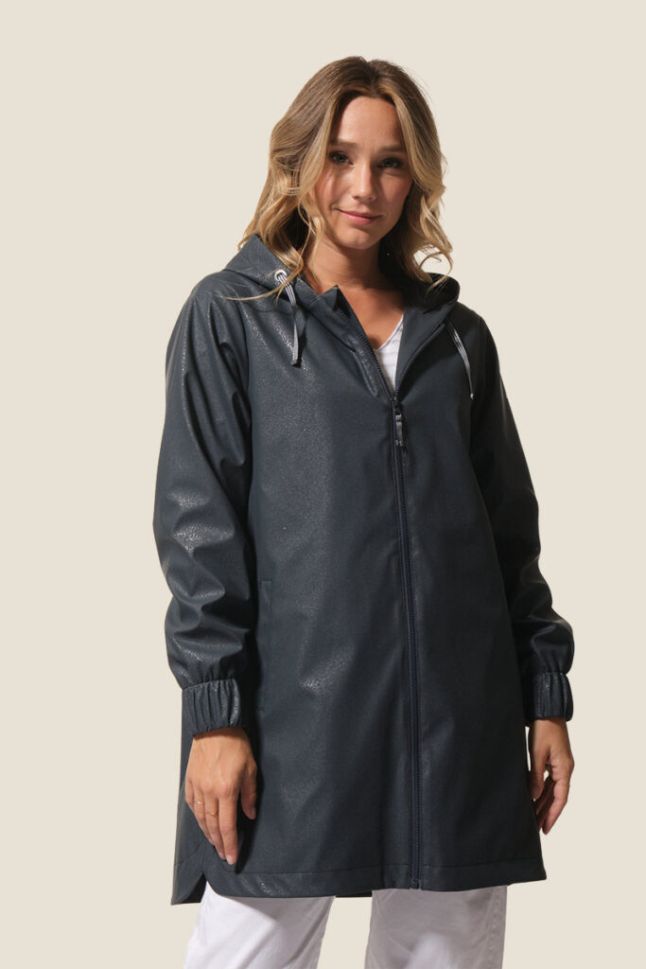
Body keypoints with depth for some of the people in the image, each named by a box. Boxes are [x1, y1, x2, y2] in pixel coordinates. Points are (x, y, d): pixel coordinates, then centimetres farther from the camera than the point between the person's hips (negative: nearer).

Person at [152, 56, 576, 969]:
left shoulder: (459, 336, 14)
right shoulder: (231, 317, 4)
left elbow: (511, 531, 15)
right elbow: (198, 527, -3)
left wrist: (546, 695, 8)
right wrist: (214, 710, -10)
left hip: (460, 725, 4)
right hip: (294, 720, -3)